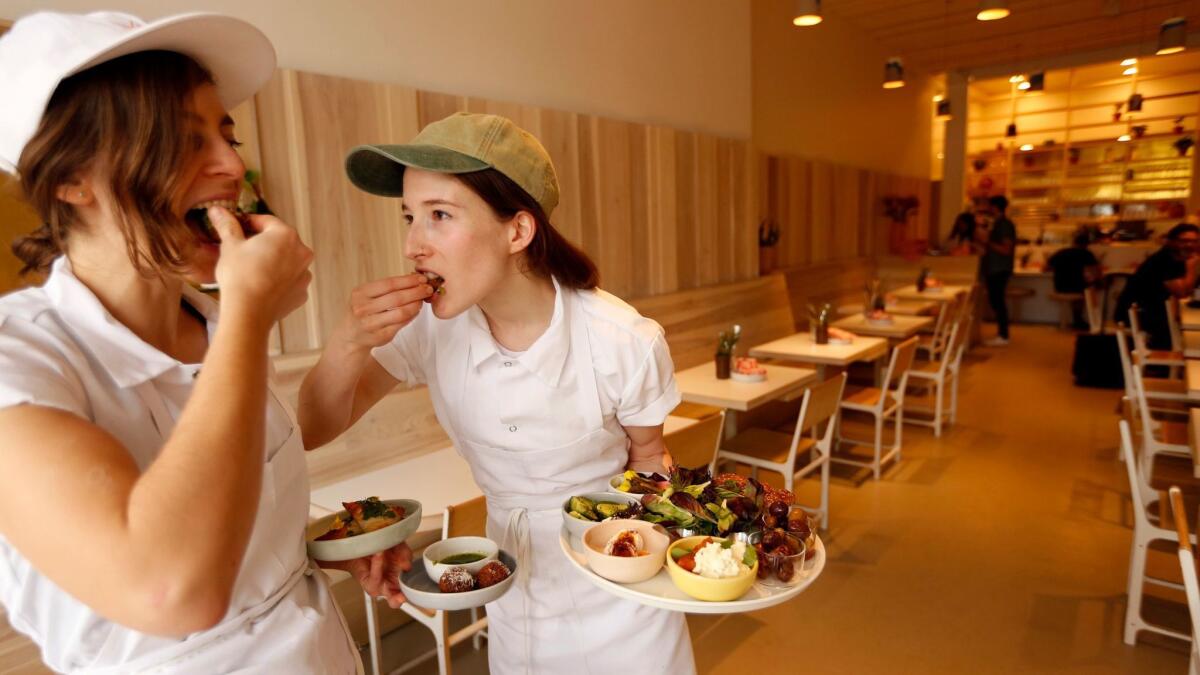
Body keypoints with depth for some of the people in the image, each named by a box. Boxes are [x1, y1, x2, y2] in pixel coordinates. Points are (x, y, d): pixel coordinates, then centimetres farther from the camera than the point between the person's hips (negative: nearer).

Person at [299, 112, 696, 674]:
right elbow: (309, 432, -11)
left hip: (618, 604, -2)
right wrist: (349, 344, -28)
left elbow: (647, 456, -5)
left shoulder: (626, 344, -25)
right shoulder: (427, 326, -17)